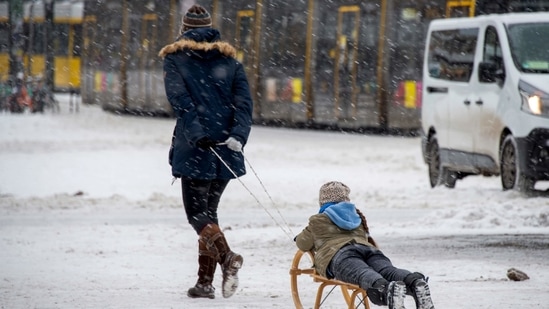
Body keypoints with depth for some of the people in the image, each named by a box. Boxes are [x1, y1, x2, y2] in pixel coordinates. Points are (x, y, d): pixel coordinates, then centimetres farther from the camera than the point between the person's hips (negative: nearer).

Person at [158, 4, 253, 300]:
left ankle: (226, 256, -28)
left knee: (197, 211, -2)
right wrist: (238, 135, -9)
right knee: (208, 209, 14)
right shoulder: (229, 59, 14)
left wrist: (196, 133, -19)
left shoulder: (175, 58, 4)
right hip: (225, 147, 4)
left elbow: (179, 100, -11)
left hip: (195, 147, -4)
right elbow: (243, 100, 1)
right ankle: (205, 281, 12)